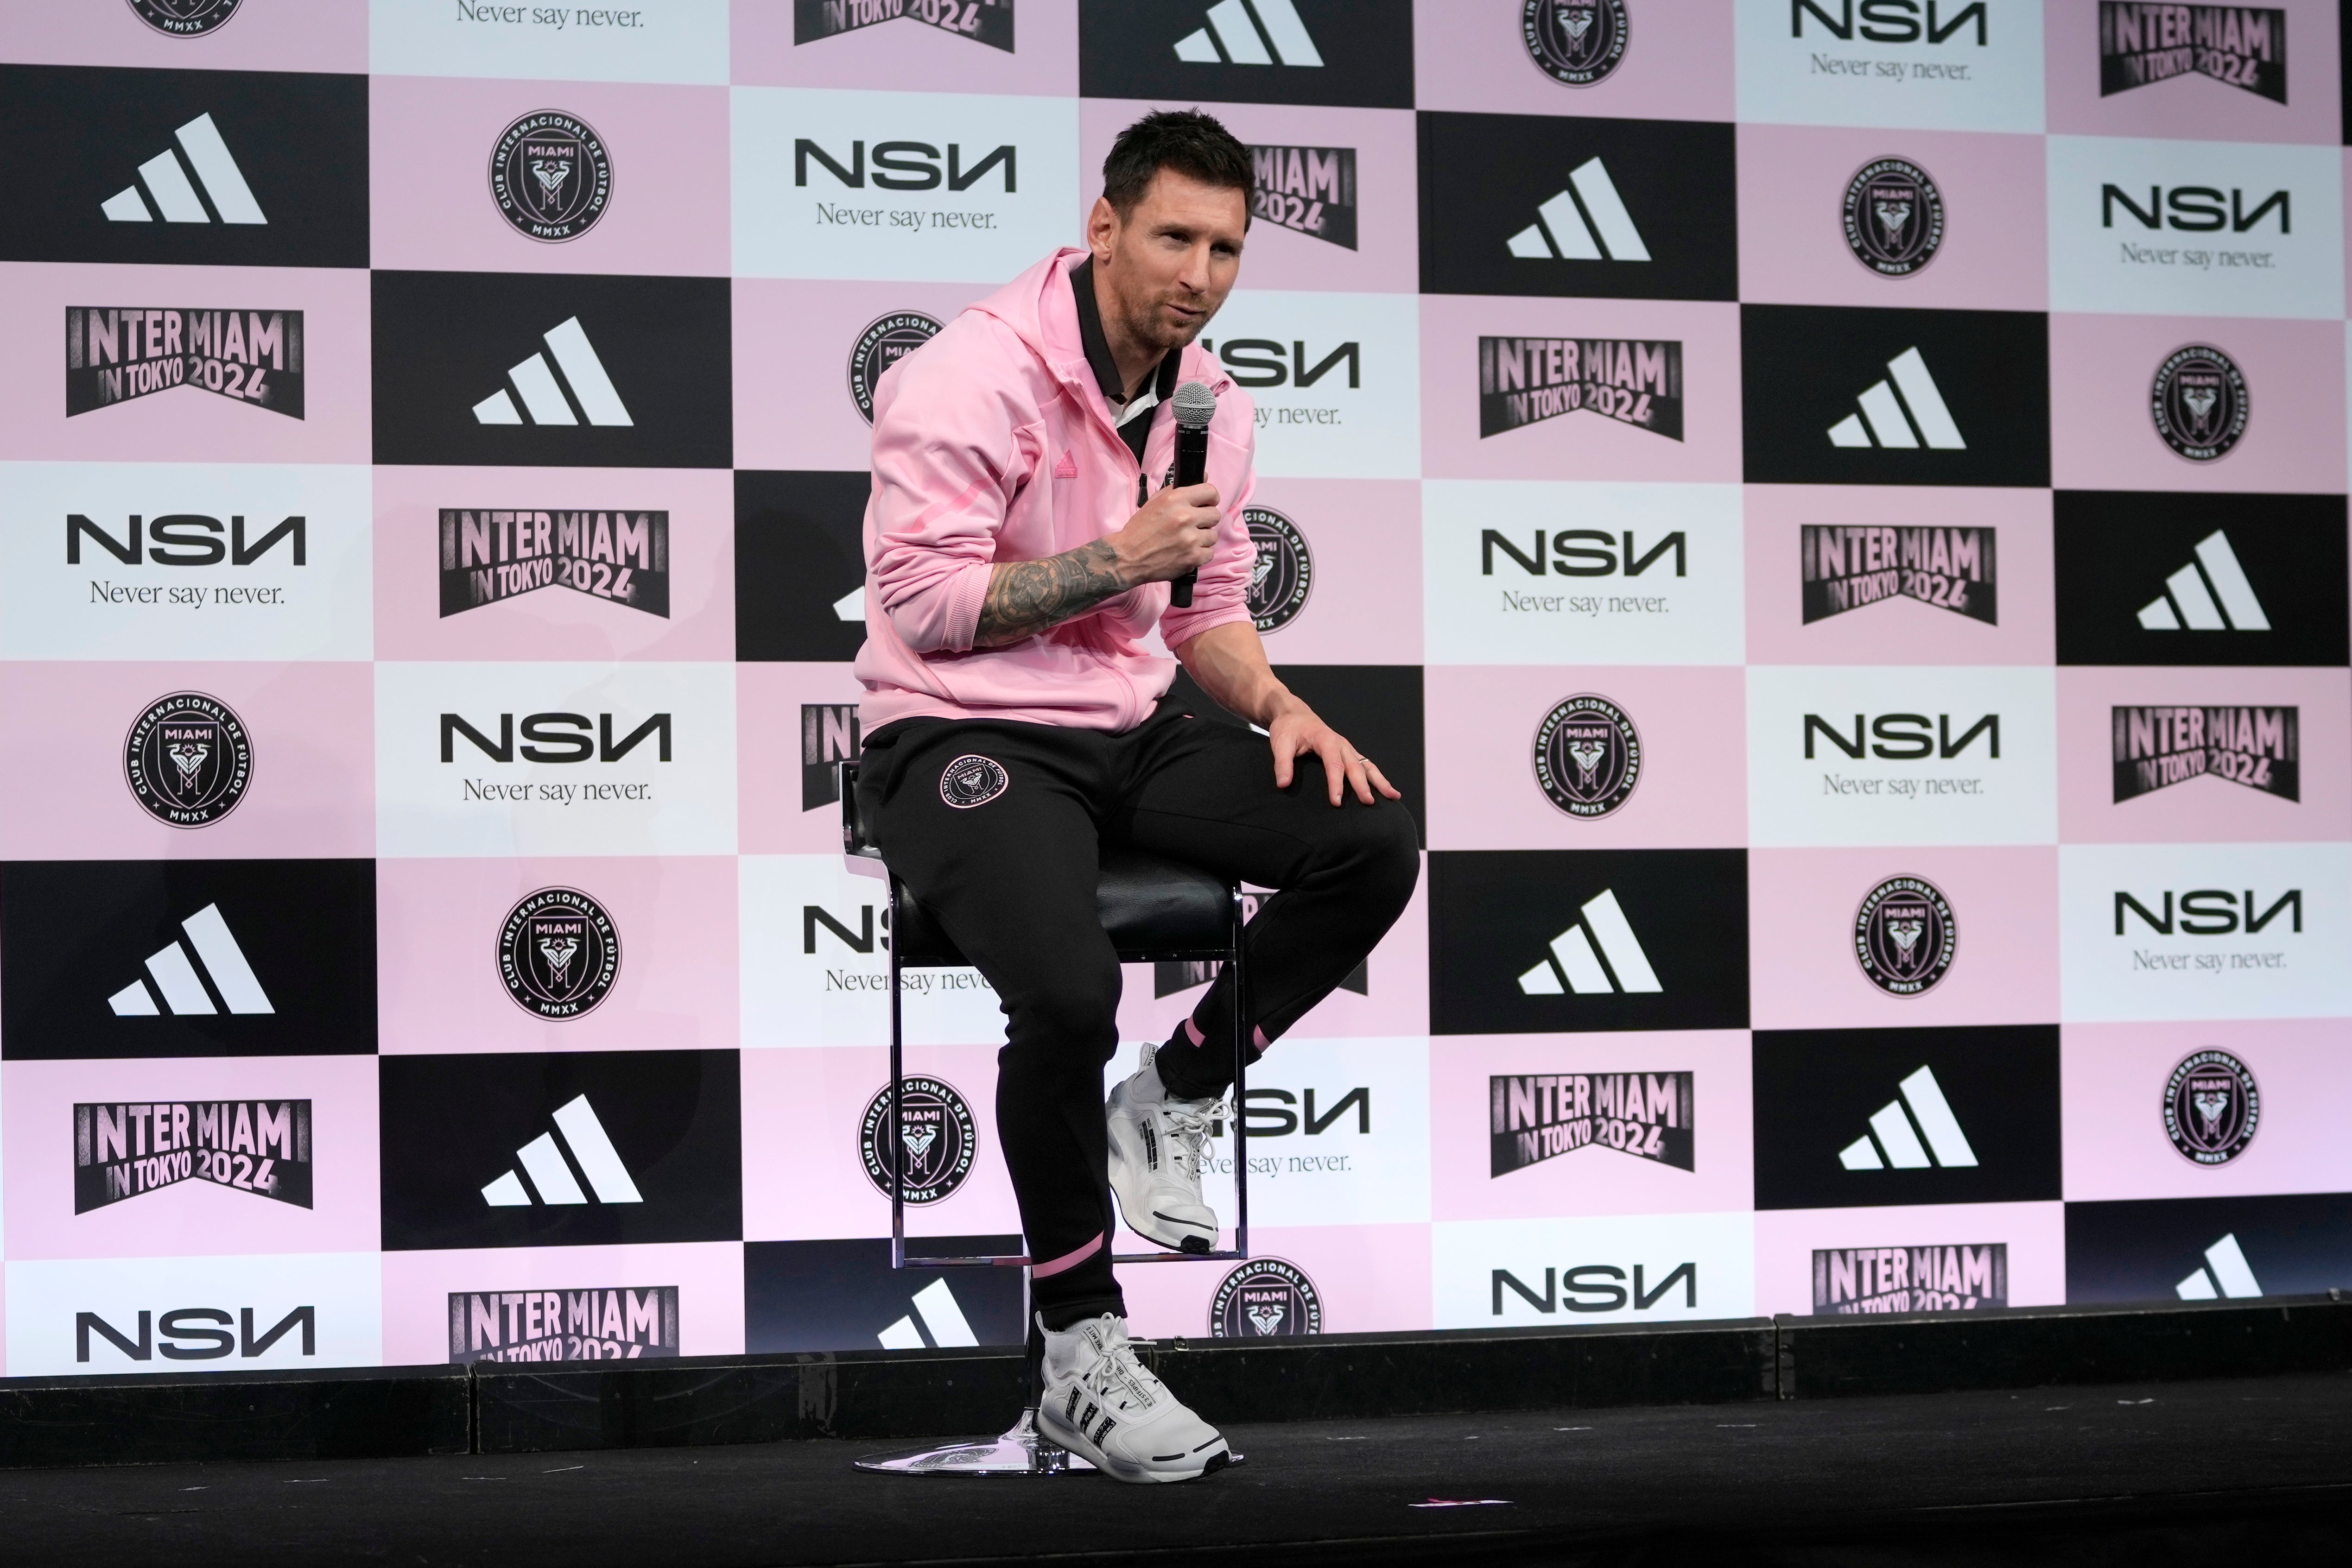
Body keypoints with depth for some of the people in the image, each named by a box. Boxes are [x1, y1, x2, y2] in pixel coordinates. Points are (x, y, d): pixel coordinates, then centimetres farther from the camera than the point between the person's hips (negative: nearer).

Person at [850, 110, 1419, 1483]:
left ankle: (1171, 1104, 5)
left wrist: (1277, 704, -3)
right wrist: (1117, 560, -20)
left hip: (1131, 730, 7)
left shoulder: (1214, 403, 8)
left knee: (1377, 844, -13)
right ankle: (1082, 1355, -15)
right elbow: (922, 602, -18)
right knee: (1071, 990, -33)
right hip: (962, 738, -7)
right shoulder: (975, 377, -15)